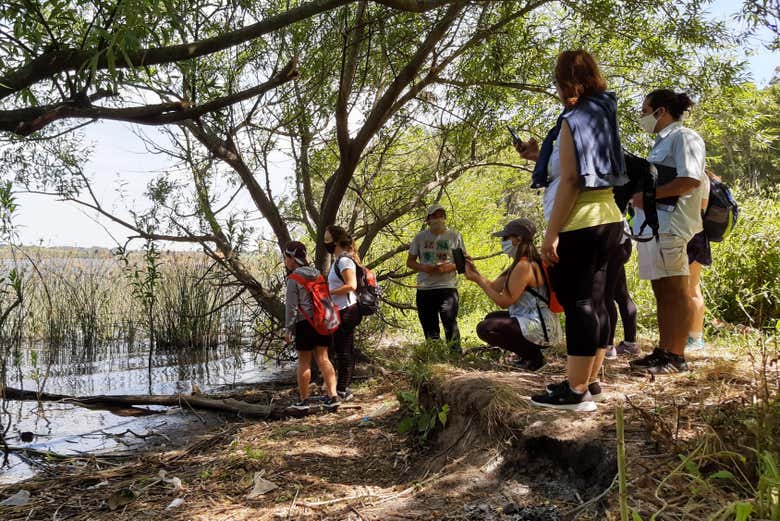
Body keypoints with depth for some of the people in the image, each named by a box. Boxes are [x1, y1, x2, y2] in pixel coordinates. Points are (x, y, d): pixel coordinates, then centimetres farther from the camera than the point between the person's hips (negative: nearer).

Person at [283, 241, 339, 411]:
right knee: (323, 359, 9)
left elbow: (292, 306, -11)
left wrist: (289, 329, -3)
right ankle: (333, 395, 2)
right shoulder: (316, 273, 9)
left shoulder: (293, 278, -11)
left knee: (304, 362, 6)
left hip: (305, 322, -6)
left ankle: (303, 400, 15)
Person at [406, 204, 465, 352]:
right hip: (424, 289, 3)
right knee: (429, 328, 10)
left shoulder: (454, 236, 4)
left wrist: (450, 267, -15)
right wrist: (424, 268, -9)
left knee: (450, 324, -12)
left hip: (448, 287, -3)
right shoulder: (420, 237, 9)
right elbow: (410, 262, 11)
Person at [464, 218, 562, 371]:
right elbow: (494, 287, 14)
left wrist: (477, 280, -15)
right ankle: (531, 352, 14)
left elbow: (504, 301, -19)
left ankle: (533, 355, -5)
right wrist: (475, 273, 2)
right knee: (491, 318, 24)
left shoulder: (524, 266, -20)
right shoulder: (519, 263, 13)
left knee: (484, 328, -17)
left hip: (541, 329, -11)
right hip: (534, 322, 11)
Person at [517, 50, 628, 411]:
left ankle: (576, 391, -3)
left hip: (579, 226, -10)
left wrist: (550, 235, -18)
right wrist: (540, 156, 20)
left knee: (578, 304, -7)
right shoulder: (601, 116, 16)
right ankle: (590, 381, 22)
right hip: (607, 219, 10)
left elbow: (570, 182, -18)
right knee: (594, 302, 13)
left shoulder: (573, 120, -10)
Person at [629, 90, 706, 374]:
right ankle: (663, 351, 17)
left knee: (676, 292, -5)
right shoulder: (662, 143, 24)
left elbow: (690, 180, -16)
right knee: (661, 291, 11)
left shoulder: (684, 137, -4)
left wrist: (647, 195, -13)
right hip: (651, 224, 9)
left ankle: (676, 357, -1)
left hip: (669, 224, -9)